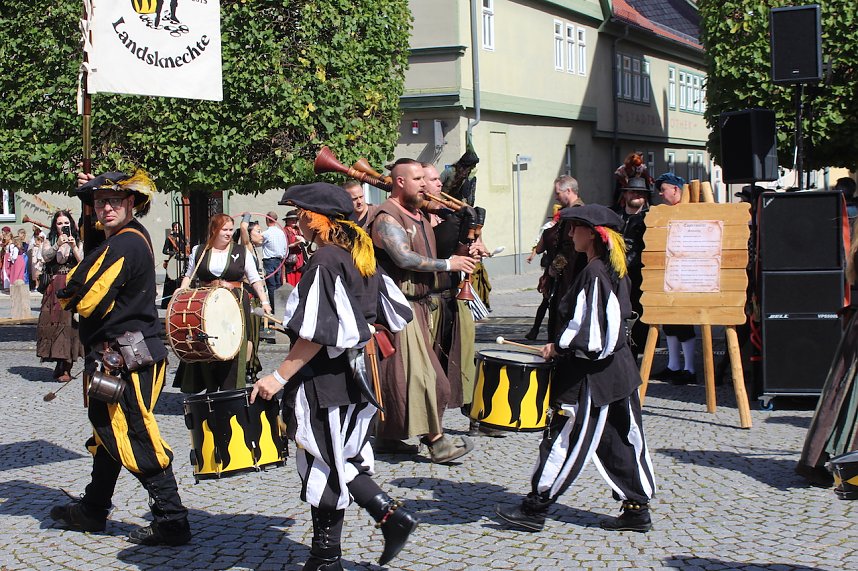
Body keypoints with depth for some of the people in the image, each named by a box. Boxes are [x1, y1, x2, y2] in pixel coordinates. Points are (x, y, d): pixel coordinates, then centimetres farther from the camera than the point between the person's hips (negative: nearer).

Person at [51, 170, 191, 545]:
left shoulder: (125, 244, -19)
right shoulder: (132, 236, 11)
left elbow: (86, 301, -23)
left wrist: (65, 293, 0)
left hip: (128, 359, -11)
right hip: (118, 356, 11)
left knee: (137, 438, -7)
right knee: (108, 431, 20)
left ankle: (172, 522, -2)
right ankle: (92, 511, 34)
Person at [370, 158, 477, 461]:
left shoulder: (419, 215, 17)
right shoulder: (387, 218, -14)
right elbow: (404, 258, -25)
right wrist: (448, 264, -18)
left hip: (419, 303, 10)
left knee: (397, 373, 12)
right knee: (416, 370, -10)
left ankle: (387, 435, 18)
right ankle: (436, 440, -10)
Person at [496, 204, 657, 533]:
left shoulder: (593, 274, -18)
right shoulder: (615, 270, 10)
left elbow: (588, 331, -23)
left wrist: (558, 347, -10)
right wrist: (563, 345, 17)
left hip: (591, 374, -9)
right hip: (617, 368, 9)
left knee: (565, 439, -2)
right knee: (621, 441, 12)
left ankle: (535, 509, 6)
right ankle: (637, 508, 15)